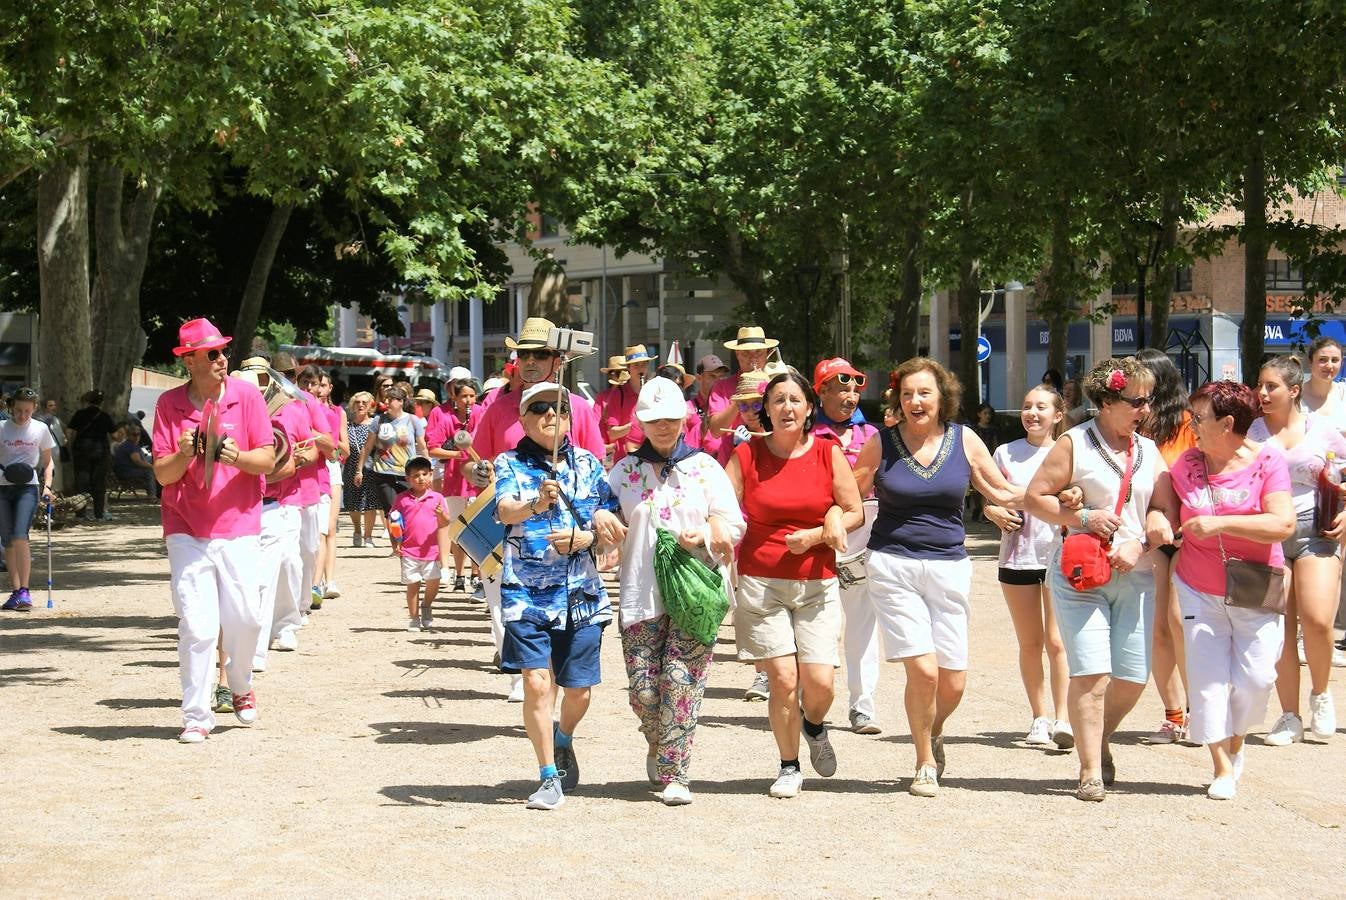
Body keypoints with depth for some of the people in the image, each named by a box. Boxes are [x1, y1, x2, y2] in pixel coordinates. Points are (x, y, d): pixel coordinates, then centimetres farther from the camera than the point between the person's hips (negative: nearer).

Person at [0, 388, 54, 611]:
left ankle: (24, 591, -16)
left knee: (19, 536, -18)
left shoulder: (41, 429, 4)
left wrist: (47, 486, 0)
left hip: (28, 488, -2)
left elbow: (47, 461, 13)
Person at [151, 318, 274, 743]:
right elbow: (162, 473, -1)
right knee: (197, 624, -7)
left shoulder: (247, 396, -1)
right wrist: (184, 454, -21)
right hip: (187, 528, 0)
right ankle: (196, 715, 2)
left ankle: (241, 688, 28)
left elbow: (267, 459, -3)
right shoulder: (169, 404, 0)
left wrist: (236, 456, -22)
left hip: (238, 525, 0)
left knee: (245, 618, -1)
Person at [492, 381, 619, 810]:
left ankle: (563, 742, 40)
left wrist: (586, 537, -12)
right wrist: (536, 505, -39)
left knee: (579, 690, 7)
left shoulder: (589, 464, 10)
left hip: (582, 593, 3)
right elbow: (504, 510, -18)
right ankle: (549, 777, 2)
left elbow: (611, 523, 10)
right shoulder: (510, 464, 1)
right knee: (536, 683, -12)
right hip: (528, 593, -2)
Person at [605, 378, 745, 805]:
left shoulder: (705, 468, 9)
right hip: (641, 593, 1)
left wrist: (705, 536, -14)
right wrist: (606, 531, -10)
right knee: (643, 689, -2)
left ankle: (674, 774, -5)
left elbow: (734, 525, 6)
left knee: (681, 679, -12)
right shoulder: (624, 471, 12)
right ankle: (660, 748, 28)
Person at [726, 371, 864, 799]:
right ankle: (789, 767, 13)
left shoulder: (829, 453, 3)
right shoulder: (747, 454, 2)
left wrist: (815, 535, -9)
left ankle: (815, 726, 27)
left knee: (820, 681, -9)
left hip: (817, 585, 1)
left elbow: (855, 513, 6)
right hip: (760, 583, -1)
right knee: (783, 678, -8)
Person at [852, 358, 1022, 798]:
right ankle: (925, 762, 12)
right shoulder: (881, 444, 0)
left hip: (950, 567, 2)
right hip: (893, 564, -2)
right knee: (923, 670, -13)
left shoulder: (964, 441, 4)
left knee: (953, 682, -1)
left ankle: (934, 733, 35)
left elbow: (1002, 492, 14)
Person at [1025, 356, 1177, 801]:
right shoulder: (1075, 444, 0)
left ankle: (1099, 743, 30)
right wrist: (1082, 518, -14)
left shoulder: (1149, 451, 13)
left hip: (1136, 576, 5)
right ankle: (1091, 770, -5)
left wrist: (1139, 545, -9)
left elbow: (1166, 511, 8)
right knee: (1091, 674, -13)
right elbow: (1035, 497, -2)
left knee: (1133, 677, 3)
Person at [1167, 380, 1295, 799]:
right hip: (1200, 592, 2)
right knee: (1208, 678, -4)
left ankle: (1235, 744, 27)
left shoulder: (1267, 461, -12)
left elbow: (1283, 524, -23)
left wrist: (1219, 523, -28)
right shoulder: (1186, 465, -2)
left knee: (1254, 679, -2)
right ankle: (1222, 769, 7)